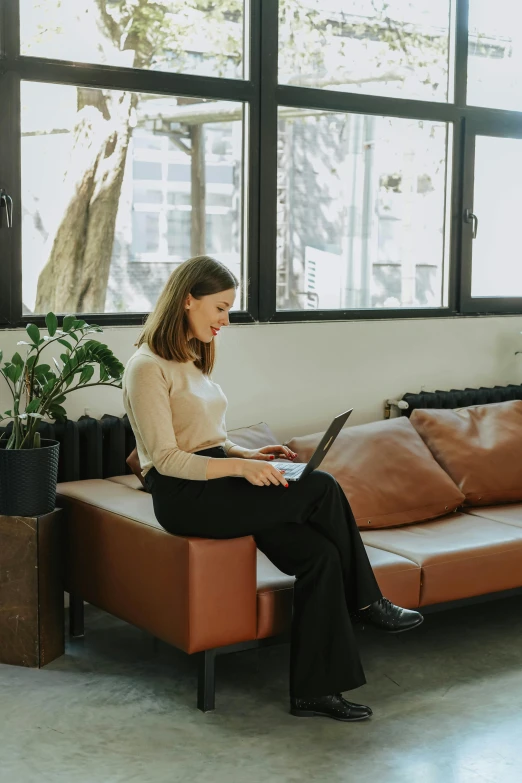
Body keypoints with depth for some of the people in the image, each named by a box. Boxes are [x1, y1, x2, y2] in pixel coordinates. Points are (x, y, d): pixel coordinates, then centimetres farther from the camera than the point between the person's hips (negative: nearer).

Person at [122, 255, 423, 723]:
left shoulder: (194, 359, 19)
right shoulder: (148, 367, -10)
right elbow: (166, 458, -16)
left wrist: (249, 454, 6)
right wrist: (239, 467, -23)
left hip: (216, 484, 9)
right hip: (183, 496, -9)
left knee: (319, 553, -15)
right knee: (323, 489, -19)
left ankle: (314, 690, -9)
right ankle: (366, 602, 2)